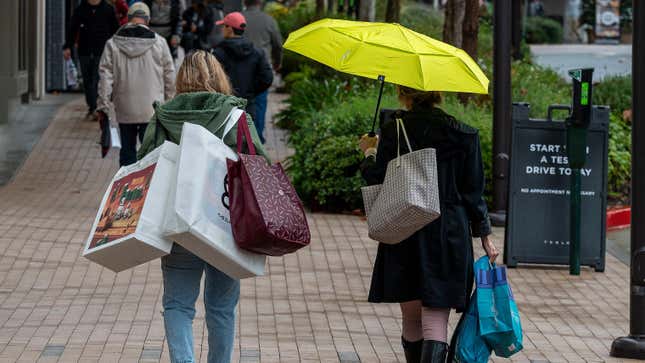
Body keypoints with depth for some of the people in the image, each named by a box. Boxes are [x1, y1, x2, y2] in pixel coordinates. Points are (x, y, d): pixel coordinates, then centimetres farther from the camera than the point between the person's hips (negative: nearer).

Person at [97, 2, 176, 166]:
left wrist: (103, 106, 4)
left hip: (125, 110, 1)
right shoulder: (159, 42, -2)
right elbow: (169, 76, 2)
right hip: (152, 110, -1)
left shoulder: (113, 44, 0)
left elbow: (106, 78, -2)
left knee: (127, 152, 11)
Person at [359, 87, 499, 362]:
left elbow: (377, 180, -2)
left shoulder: (393, 130, -5)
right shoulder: (463, 135, -1)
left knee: (411, 319, 15)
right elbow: (473, 192, 2)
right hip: (448, 236, 0)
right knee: (435, 320, -4)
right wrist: (484, 236, 11)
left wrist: (369, 154, 17)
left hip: (403, 236, 1)